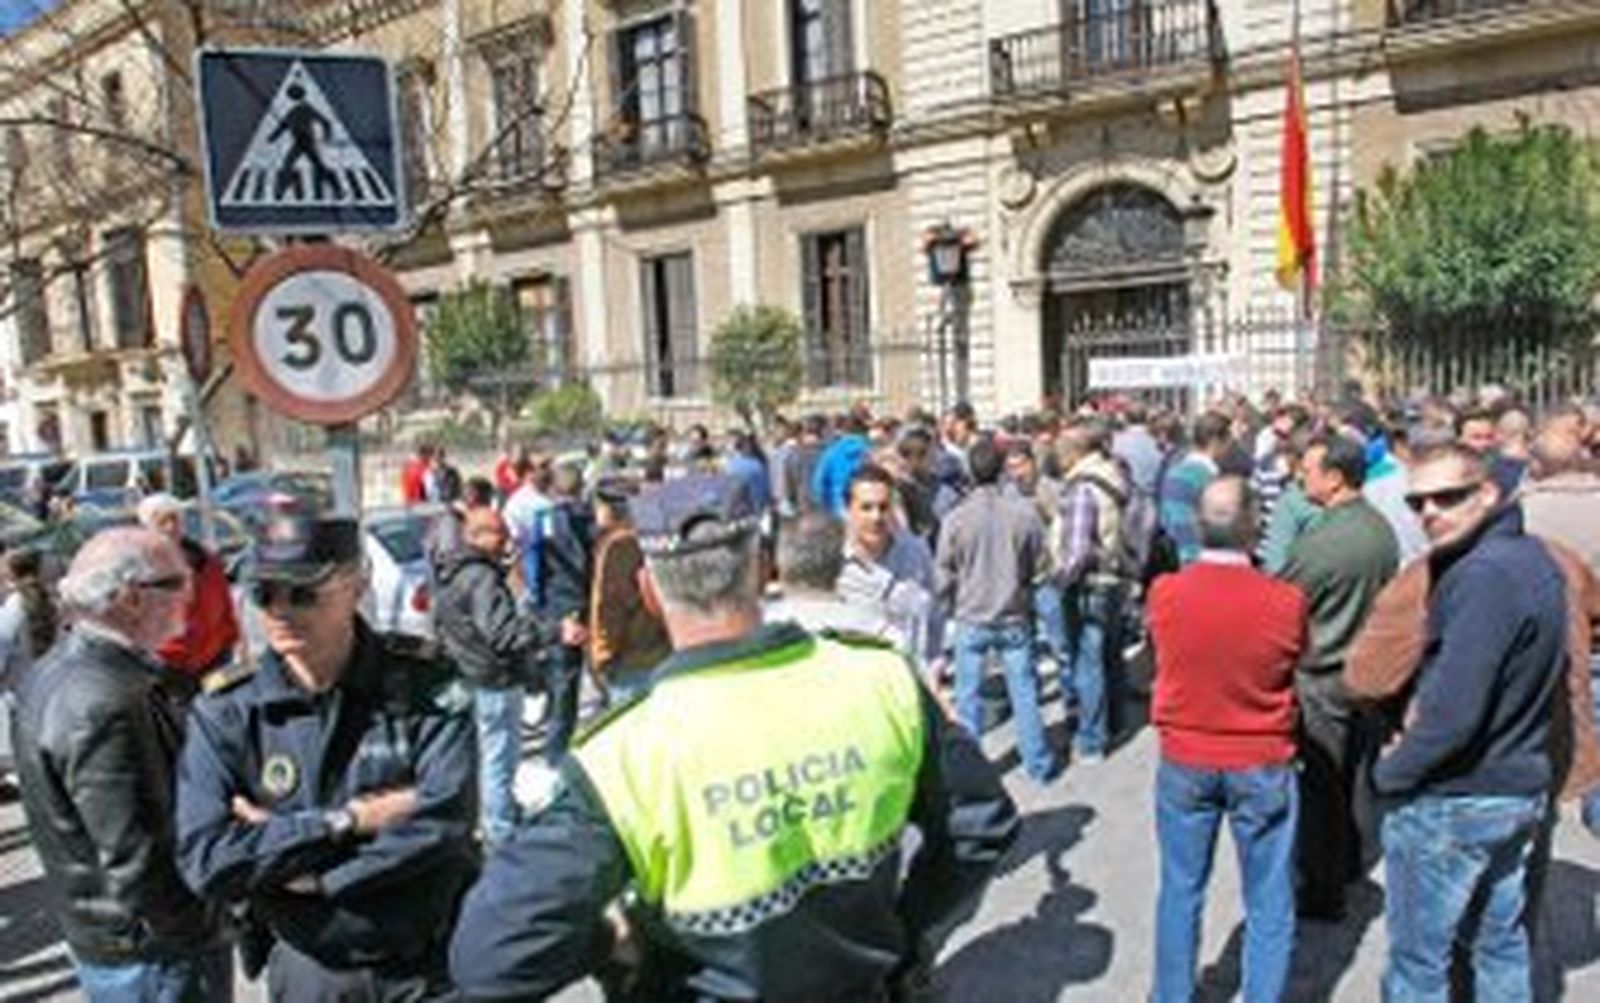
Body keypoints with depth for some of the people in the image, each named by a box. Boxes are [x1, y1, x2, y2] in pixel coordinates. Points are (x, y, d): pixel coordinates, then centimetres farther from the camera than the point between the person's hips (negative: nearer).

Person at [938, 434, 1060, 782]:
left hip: (971, 620, -1)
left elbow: (944, 574, -6)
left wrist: (949, 609, 12)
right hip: (1015, 617, 1)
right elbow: (1039, 563, -1)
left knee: (968, 695, 12)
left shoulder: (956, 518, -15)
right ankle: (1038, 762, 23)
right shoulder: (1024, 512, -13)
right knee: (1024, 691, 13)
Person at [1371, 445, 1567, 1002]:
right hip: (1520, 786, 9)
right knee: (1501, 942, 23)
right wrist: (1426, 701, 5)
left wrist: (1391, 771, -12)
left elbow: (1452, 713, -29)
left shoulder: (1483, 575, -25)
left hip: (1450, 803, -9)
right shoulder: (1534, 557, 4)